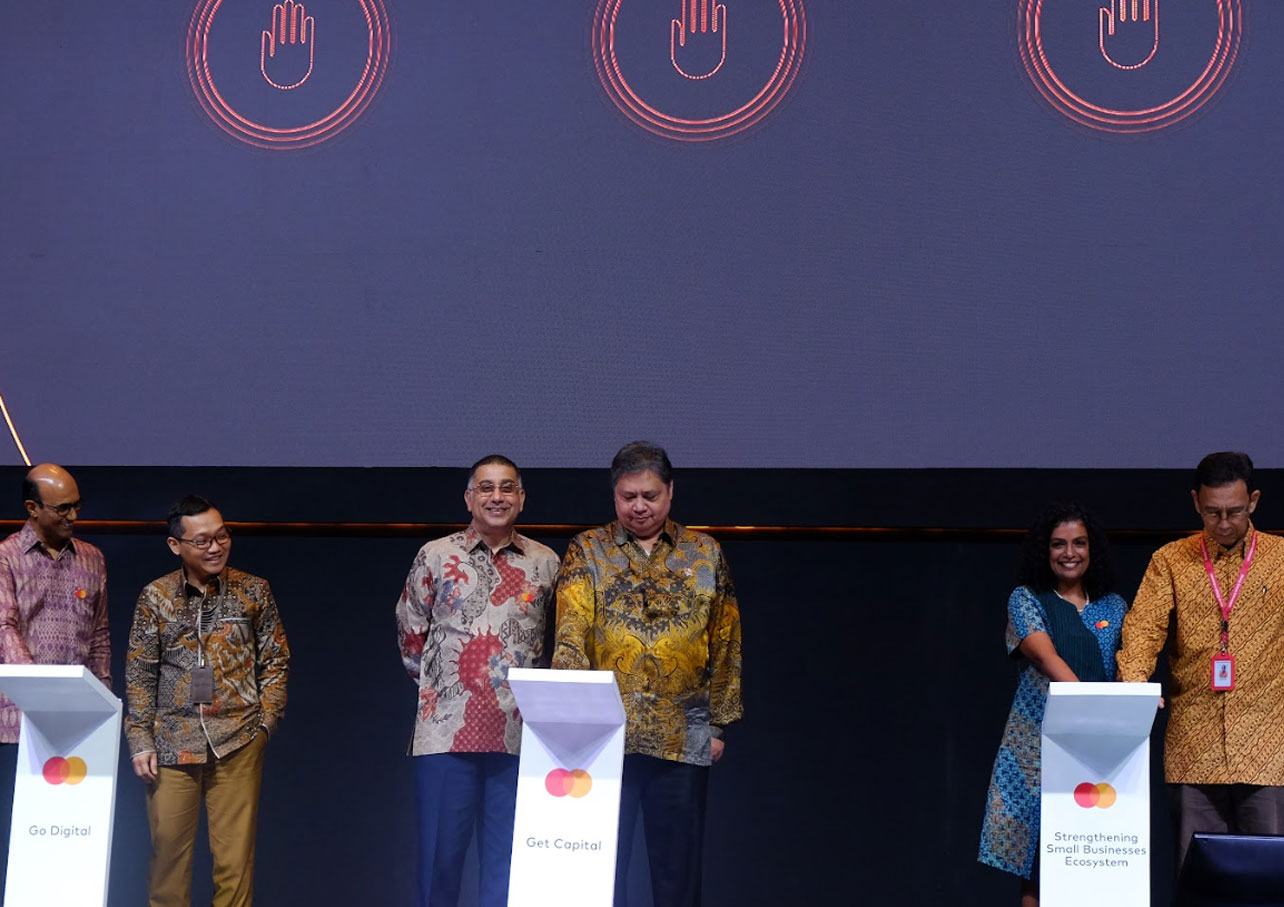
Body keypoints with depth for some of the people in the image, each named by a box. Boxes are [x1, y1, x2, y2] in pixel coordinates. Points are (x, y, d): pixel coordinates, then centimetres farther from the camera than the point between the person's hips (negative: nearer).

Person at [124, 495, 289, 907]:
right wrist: (140, 740, 2)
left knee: (235, 857, -2)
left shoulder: (253, 591, 5)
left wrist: (266, 719, 1)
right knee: (168, 850, 2)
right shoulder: (156, 596, 5)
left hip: (238, 743, 0)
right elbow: (139, 675, 7)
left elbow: (275, 662, 11)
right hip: (172, 743, 1)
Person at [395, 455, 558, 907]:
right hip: (447, 730, -1)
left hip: (518, 734, 1)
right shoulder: (435, 556, 5)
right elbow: (410, 633, 11)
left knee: (506, 857, 4)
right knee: (440, 852, 2)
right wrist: (434, 683, 10)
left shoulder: (545, 563, 9)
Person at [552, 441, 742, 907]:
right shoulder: (587, 551, 6)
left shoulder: (705, 554, 9)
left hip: (683, 739, 1)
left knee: (677, 865, 5)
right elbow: (571, 628, -8)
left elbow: (725, 646, 10)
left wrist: (718, 723, 6)